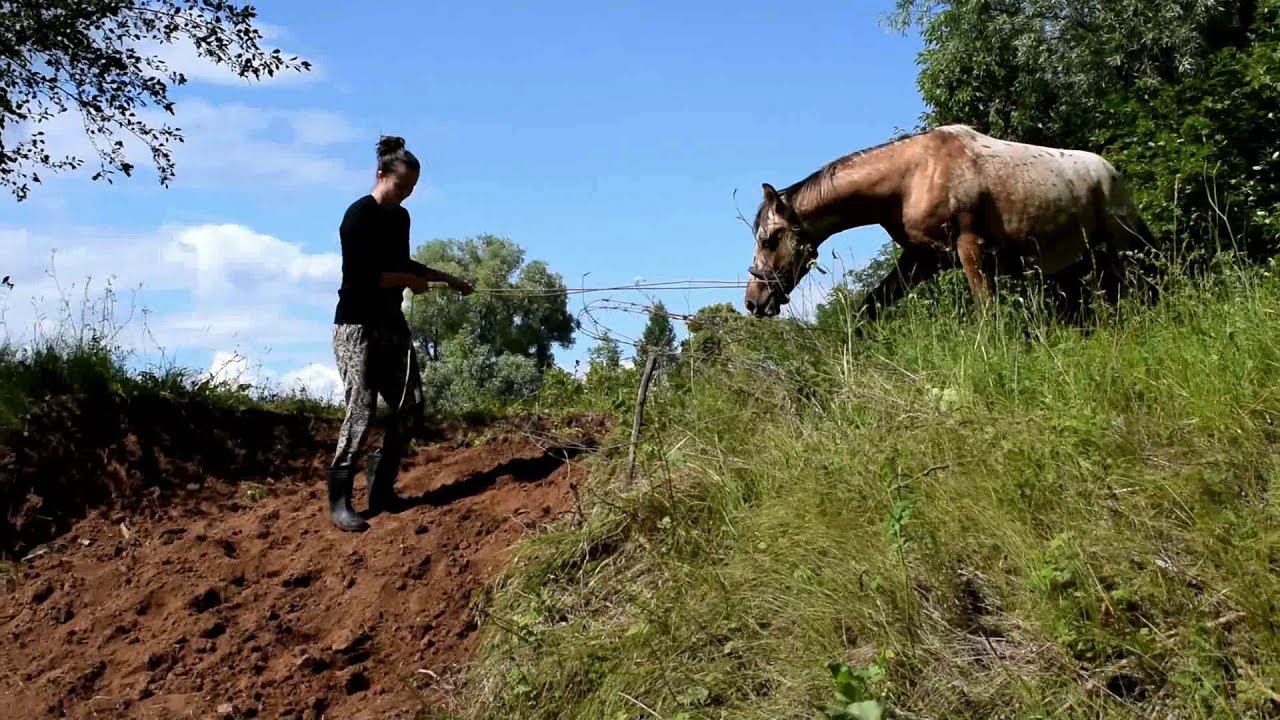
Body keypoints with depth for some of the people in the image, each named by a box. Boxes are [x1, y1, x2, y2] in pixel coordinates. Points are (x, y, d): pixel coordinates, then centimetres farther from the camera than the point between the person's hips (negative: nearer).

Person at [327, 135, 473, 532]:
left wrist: (450, 279, 25)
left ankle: (381, 489, 11)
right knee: (361, 410, -11)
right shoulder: (360, 215, -11)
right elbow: (360, 274, -18)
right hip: (357, 325, -8)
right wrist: (409, 281, -9)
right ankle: (339, 502, -3)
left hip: (391, 323, 8)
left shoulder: (401, 217, 12)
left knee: (410, 407, 1)